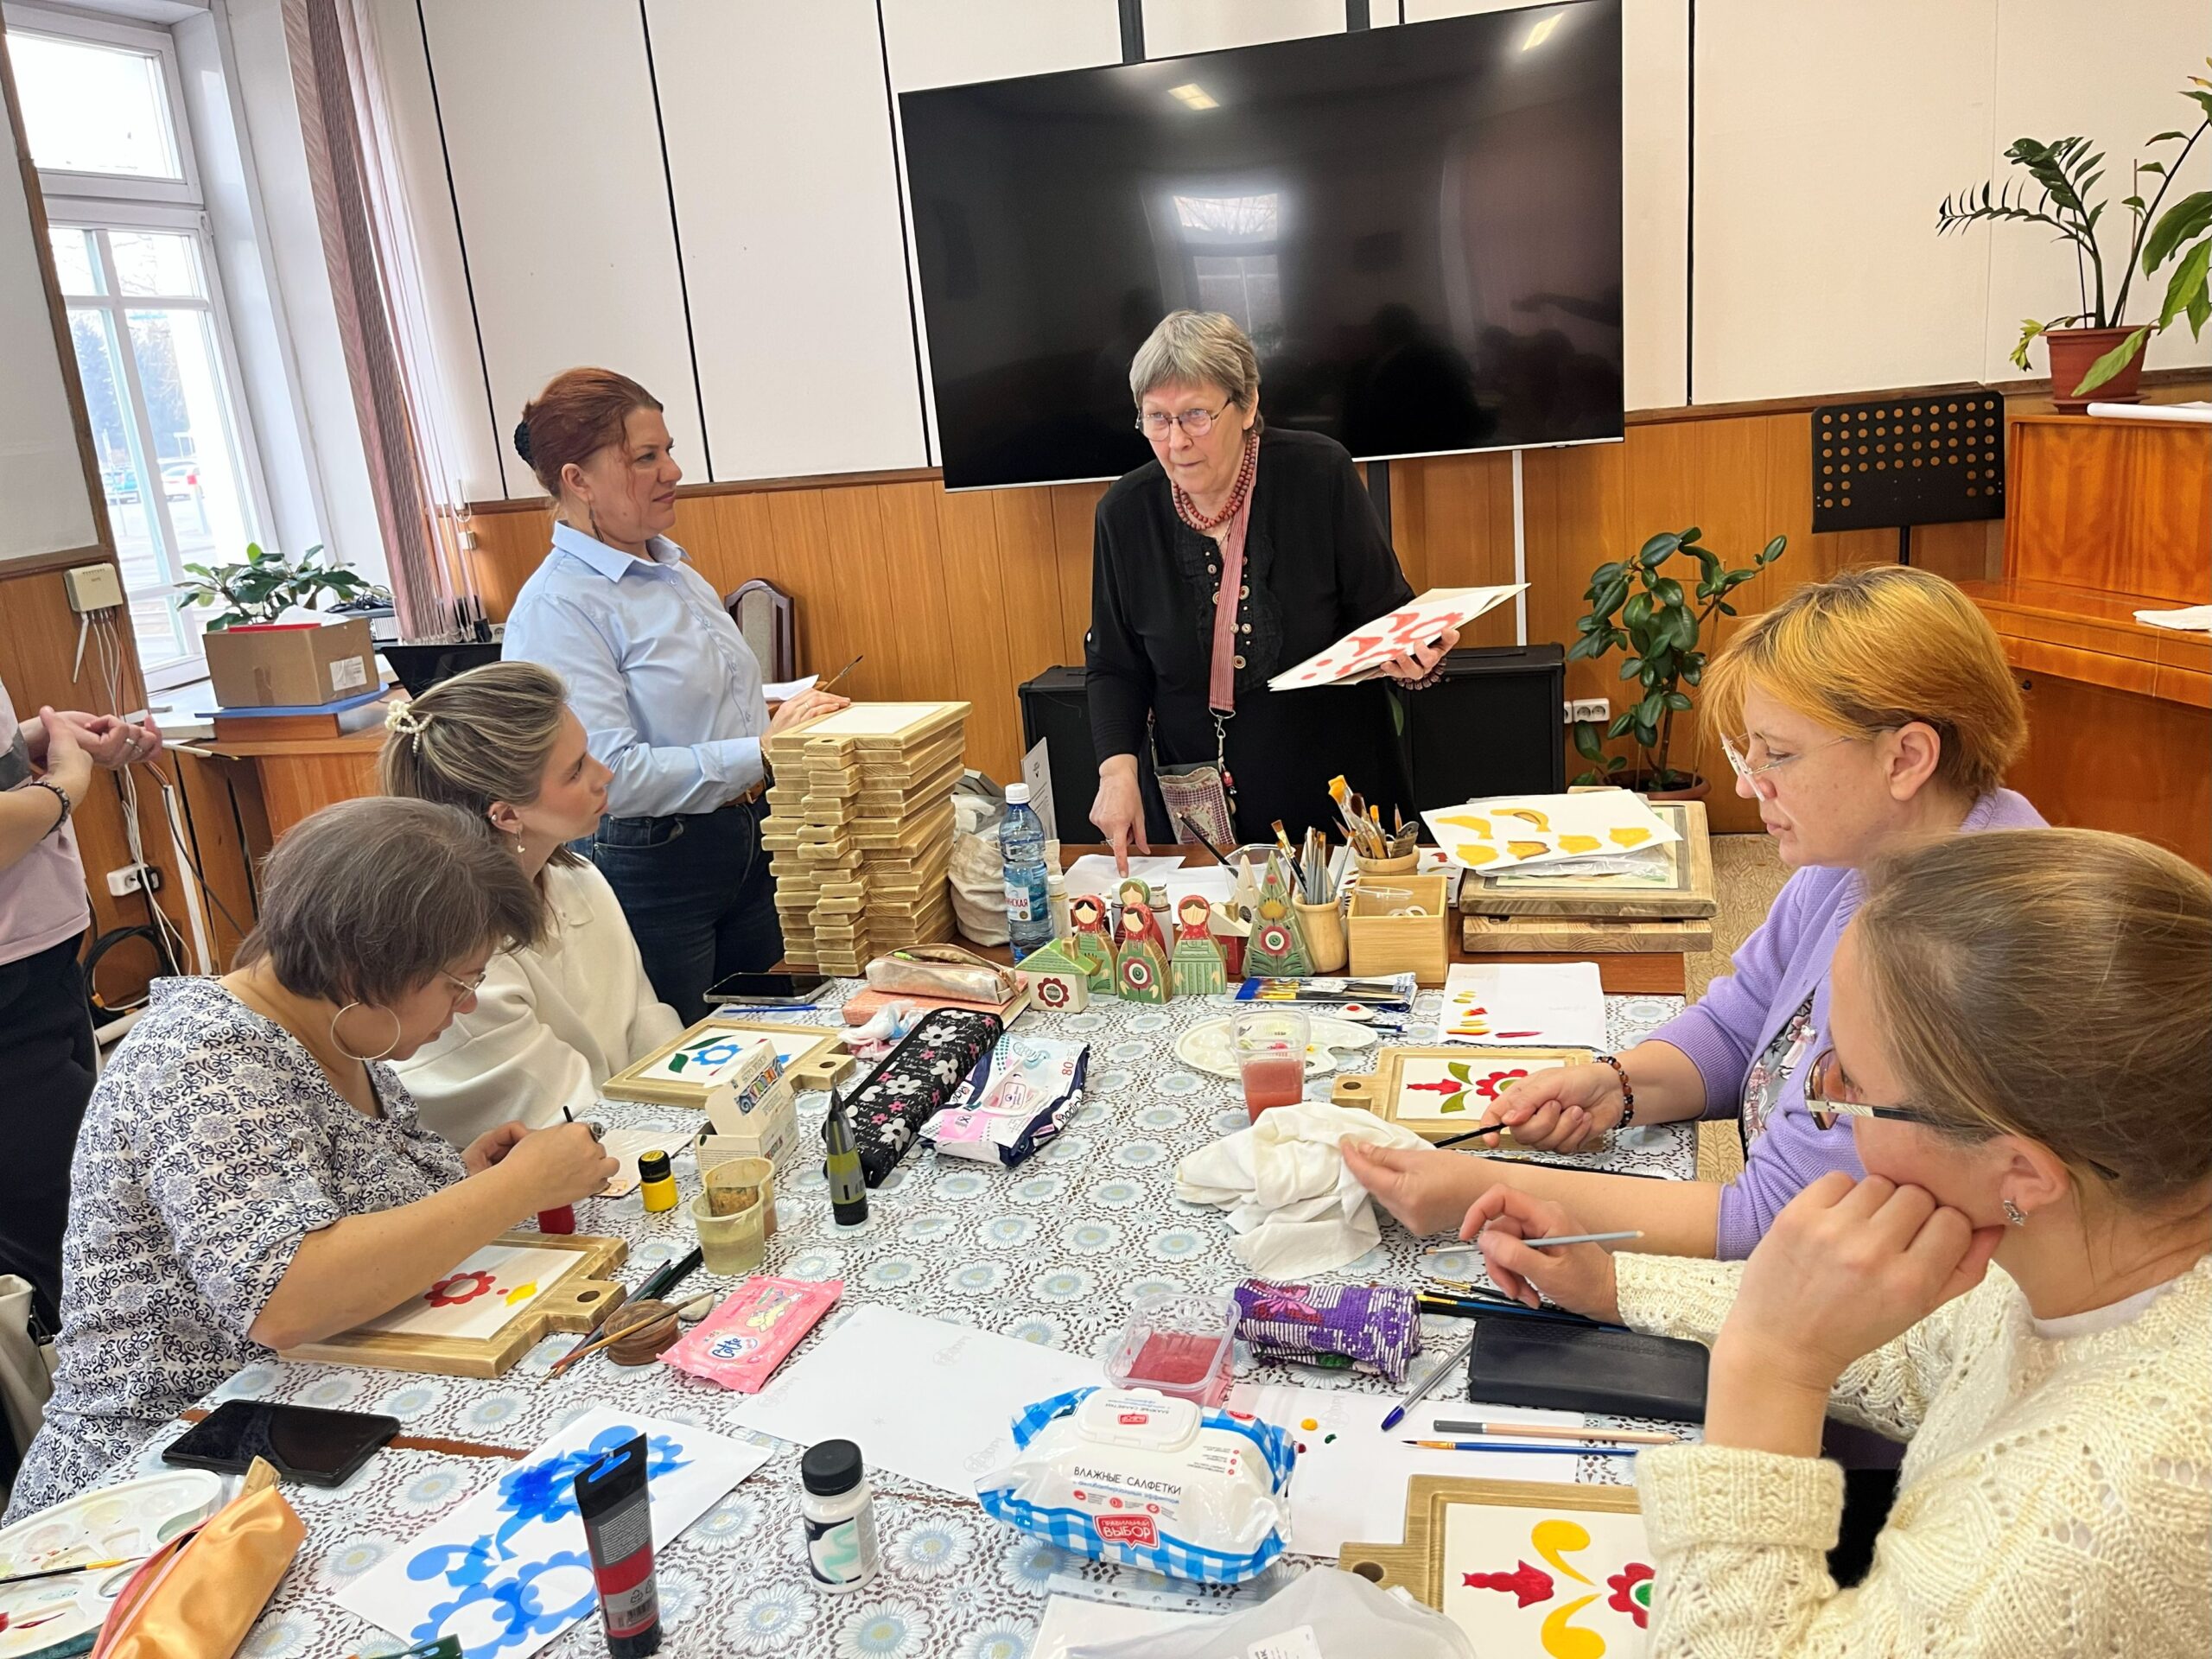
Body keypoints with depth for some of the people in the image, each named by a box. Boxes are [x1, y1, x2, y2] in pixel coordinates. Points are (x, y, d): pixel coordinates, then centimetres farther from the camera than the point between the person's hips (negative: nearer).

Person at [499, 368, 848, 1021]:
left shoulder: (674, 570, 11)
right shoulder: (557, 609, -17)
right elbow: (610, 775, -26)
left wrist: (779, 716, 4)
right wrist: (760, 756, -23)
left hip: (743, 848, 8)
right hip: (650, 873, -8)